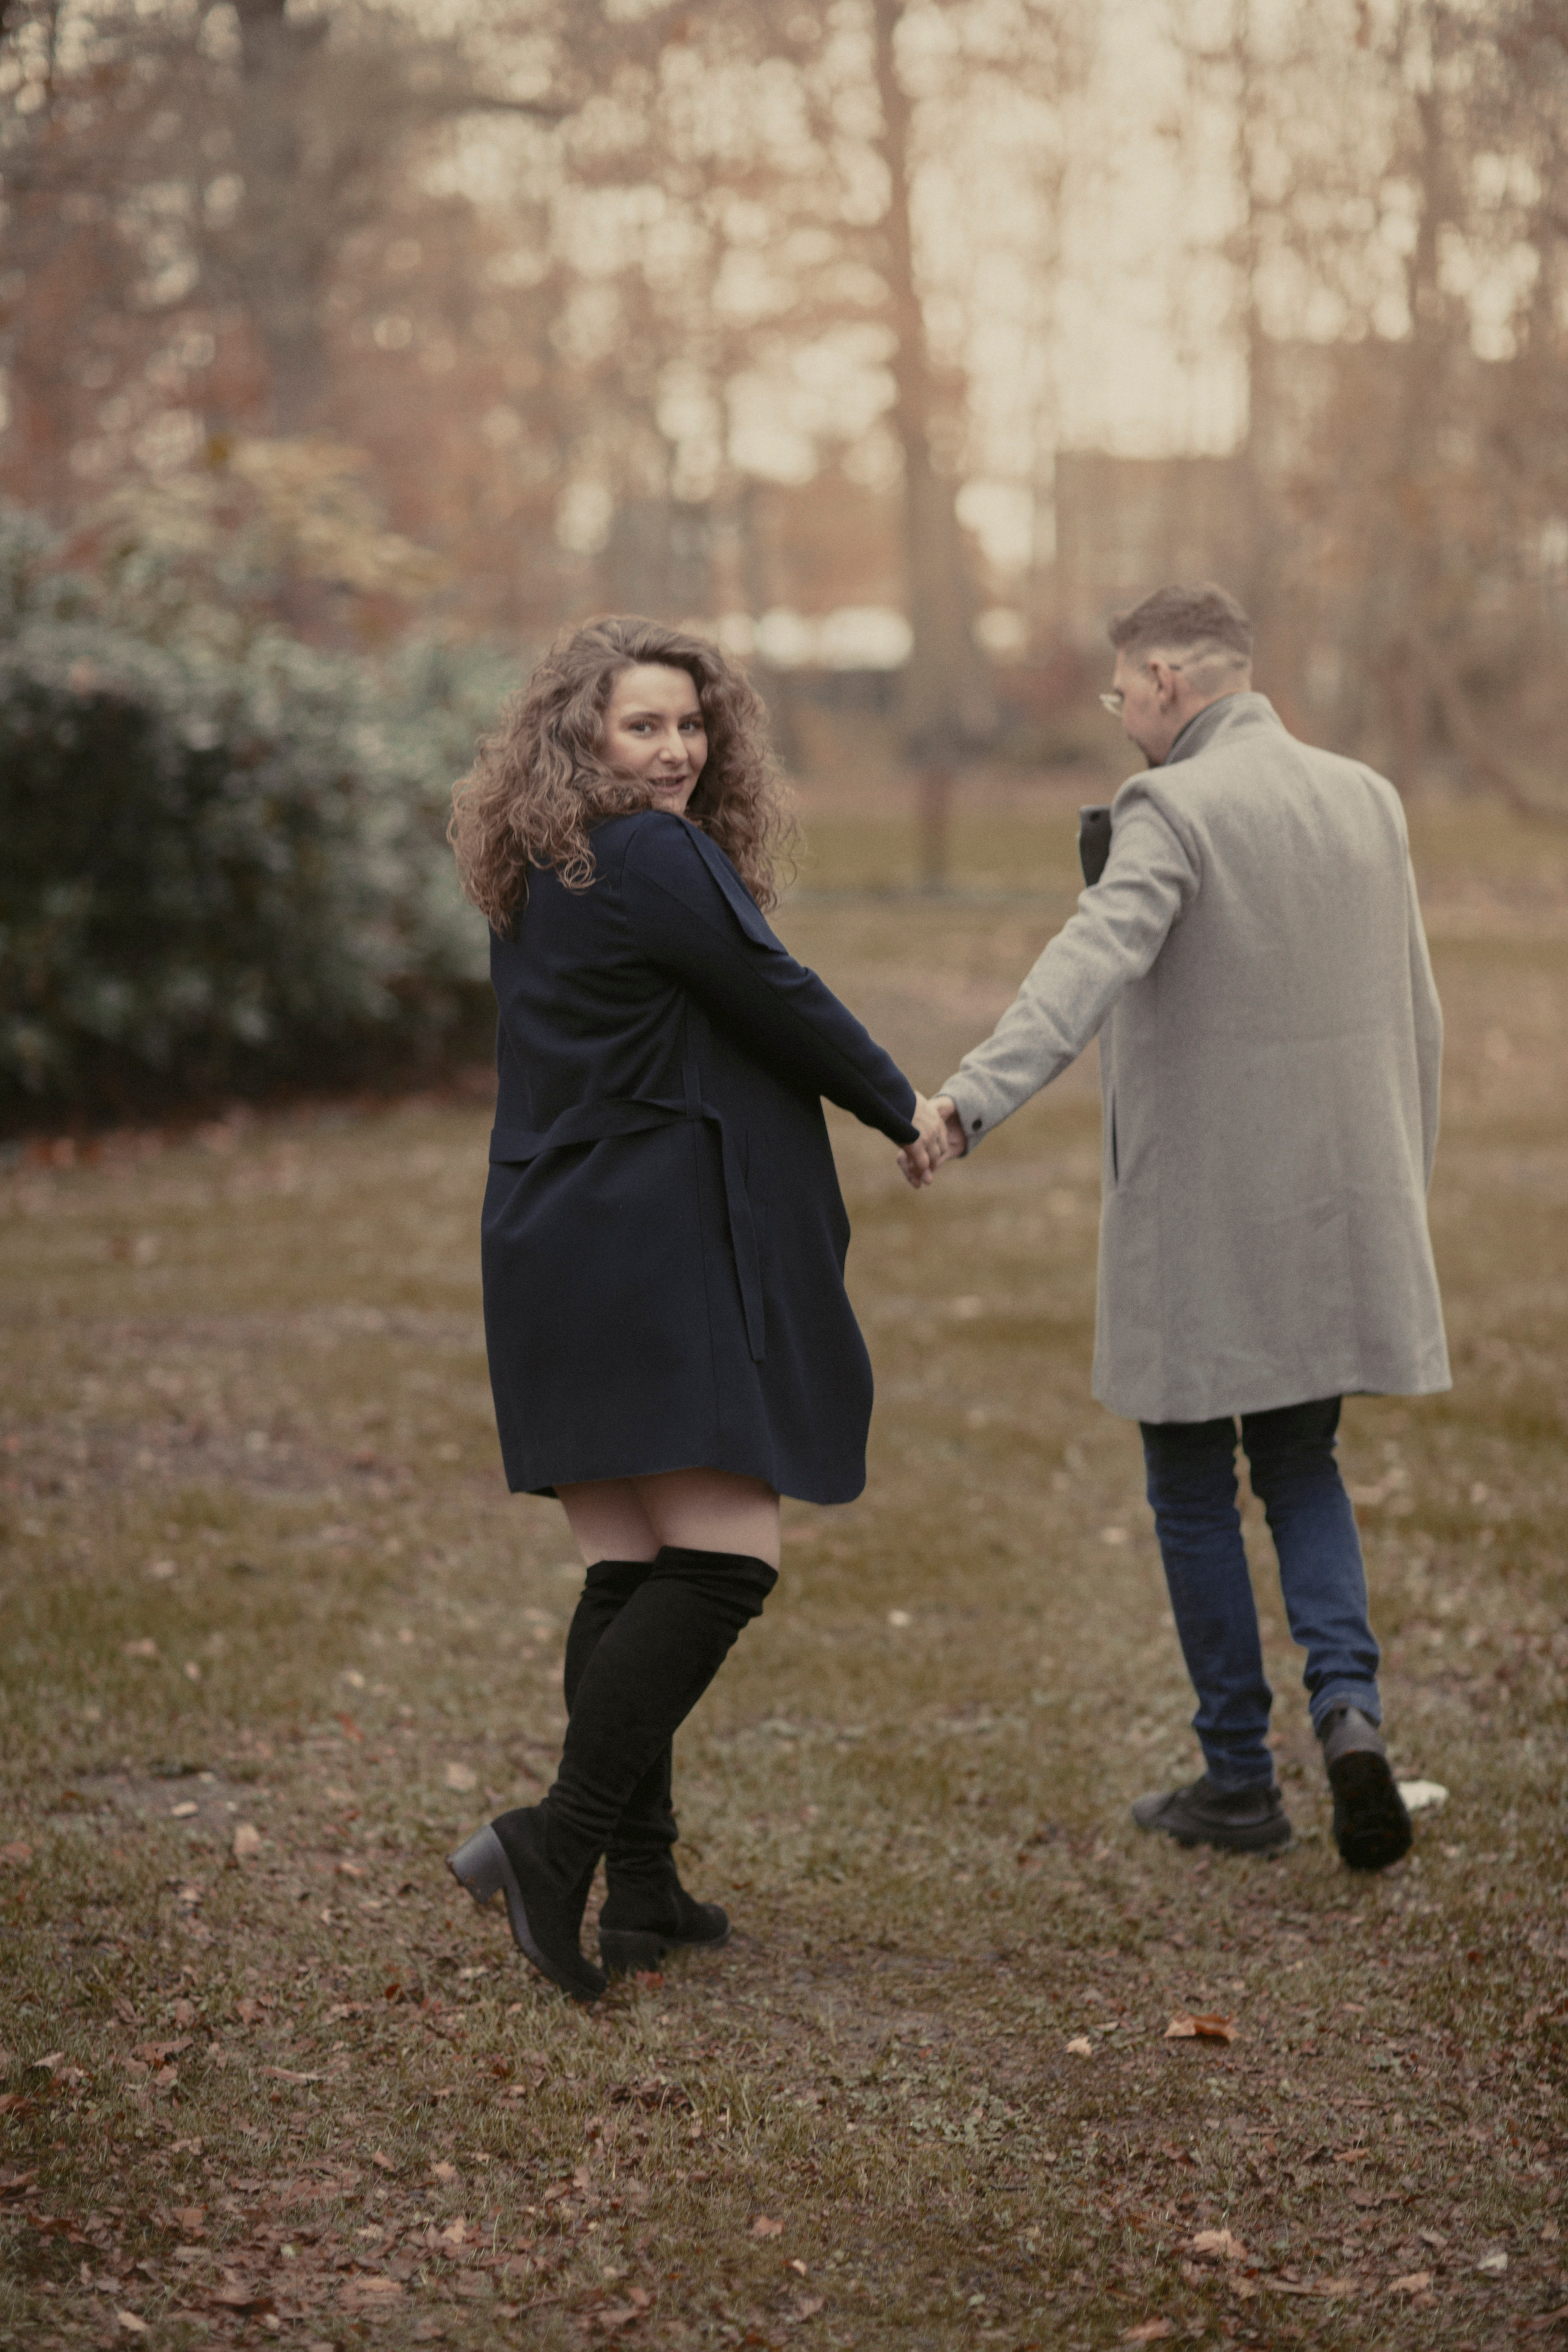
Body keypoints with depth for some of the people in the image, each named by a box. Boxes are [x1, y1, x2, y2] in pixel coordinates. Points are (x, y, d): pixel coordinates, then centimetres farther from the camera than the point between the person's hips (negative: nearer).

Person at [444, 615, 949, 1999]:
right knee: (725, 1563, -9)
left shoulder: (534, 878, 17)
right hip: (657, 1261, -10)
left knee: (632, 1575, 11)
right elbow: (778, 1003, -7)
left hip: (562, 1259, 10)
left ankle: (642, 1892, 14)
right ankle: (559, 1839, -14)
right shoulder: (654, 860, -13)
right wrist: (905, 1110, 9)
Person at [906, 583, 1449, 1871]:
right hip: (1338, 1206, 6)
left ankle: (1239, 1776, 14)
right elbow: (1417, 1017, 13)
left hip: (1199, 1224, -6)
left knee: (1195, 1494, 8)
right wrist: (1403, 1189, 22)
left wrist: (971, 1097, -40)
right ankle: (1348, 1703, -3)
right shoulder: (1368, 798, 8)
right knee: (1301, 1464, 18)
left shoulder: (1176, 810, -13)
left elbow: (1093, 958, -30)